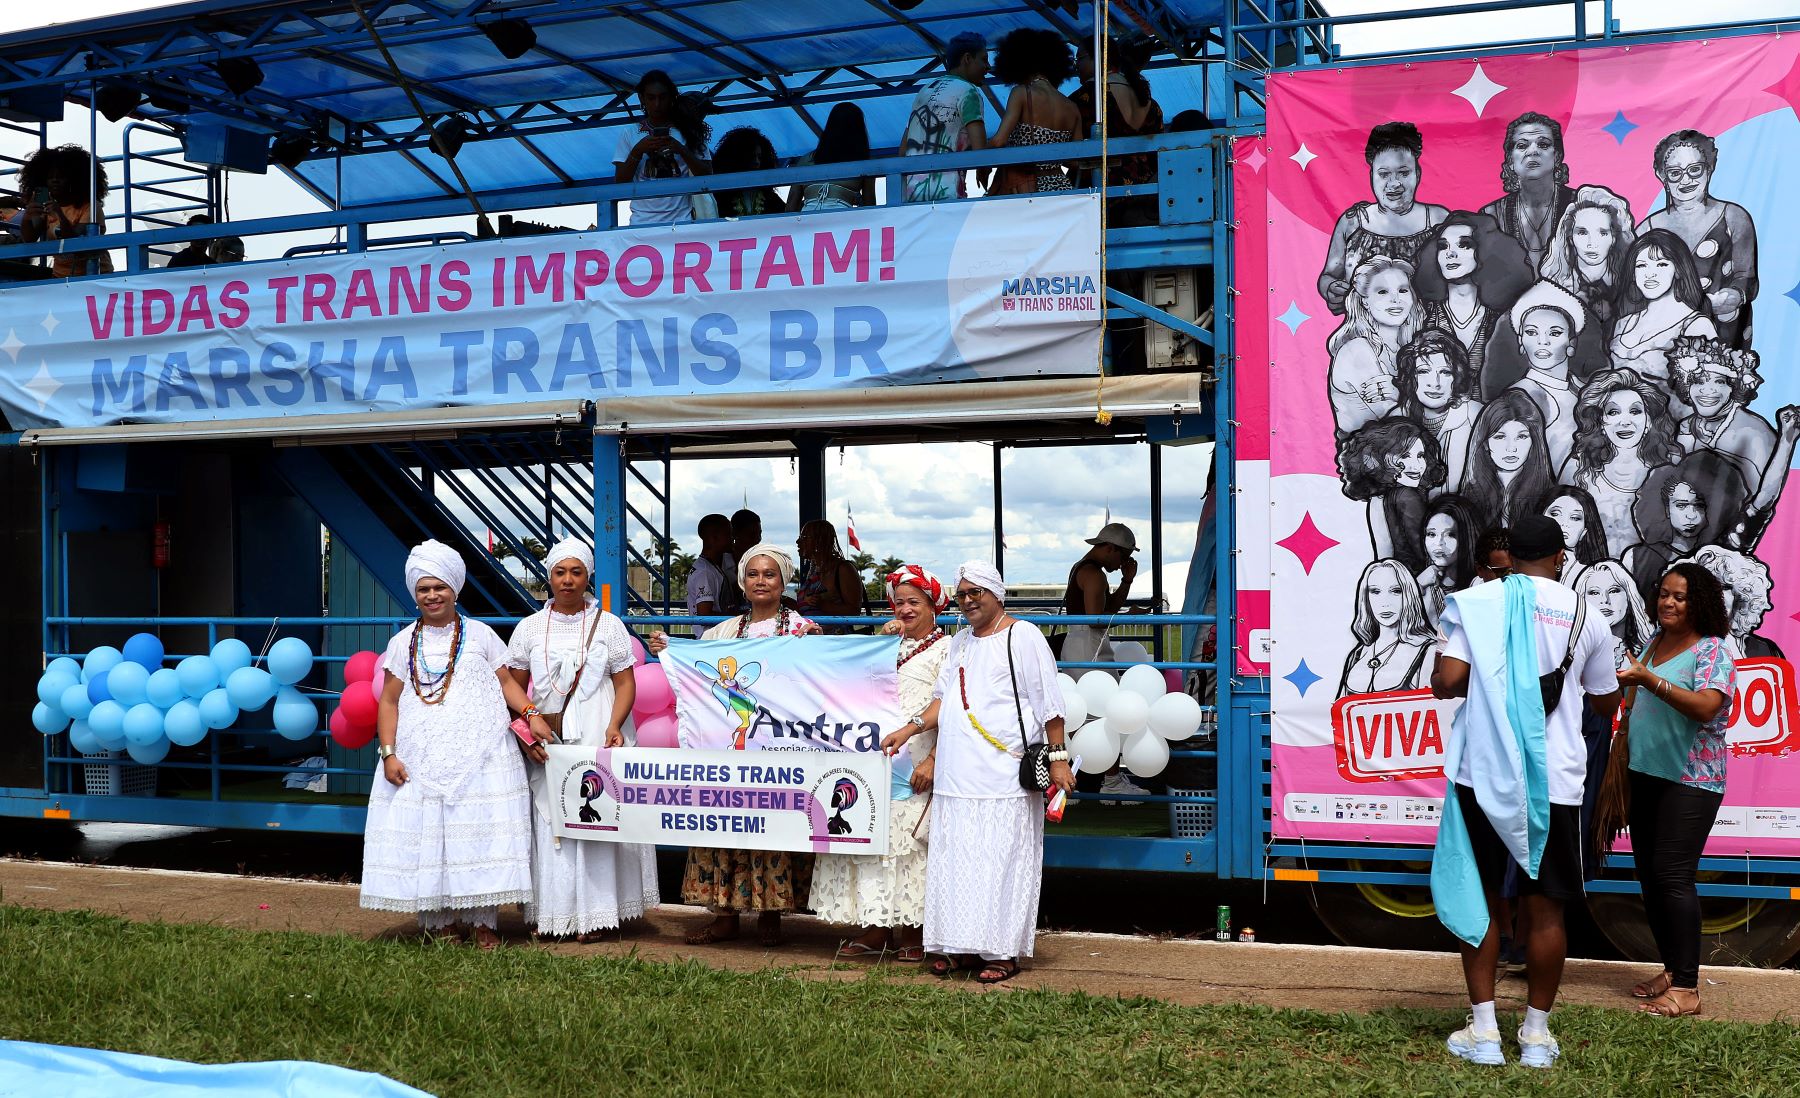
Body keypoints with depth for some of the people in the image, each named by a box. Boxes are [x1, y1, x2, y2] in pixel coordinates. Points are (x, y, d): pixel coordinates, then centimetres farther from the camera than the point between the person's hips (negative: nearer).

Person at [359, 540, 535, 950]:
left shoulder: (480, 635, 8)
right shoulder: (403, 643, 9)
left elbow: (507, 682, 6)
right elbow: (390, 702, 6)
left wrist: (530, 712, -12)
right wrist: (388, 753, -4)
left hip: (478, 756, -1)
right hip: (420, 760, 1)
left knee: (478, 832, -4)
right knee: (425, 835, -1)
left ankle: (484, 922, 3)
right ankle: (439, 922, 8)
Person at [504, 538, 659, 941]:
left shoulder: (608, 625, 6)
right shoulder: (530, 628, 9)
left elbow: (625, 684, 2)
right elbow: (514, 688, 9)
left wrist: (614, 727, -14)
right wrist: (528, 727, -7)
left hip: (596, 741, -1)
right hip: (546, 742, 1)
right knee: (548, 824, -1)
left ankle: (591, 913, 2)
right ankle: (550, 913, 5)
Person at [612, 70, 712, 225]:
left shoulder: (686, 130, 8)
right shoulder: (629, 134, 9)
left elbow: (706, 177, 3)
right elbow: (620, 183, 4)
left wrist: (681, 150, -11)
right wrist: (638, 151, -9)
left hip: (681, 219, 0)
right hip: (642, 221, 0)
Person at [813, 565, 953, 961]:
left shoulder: (946, 650, 1)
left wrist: (933, 760, -16)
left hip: (916, 766, -5)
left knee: (910, 841, -5)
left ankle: (911, 932, 4)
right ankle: (876, 927, 9)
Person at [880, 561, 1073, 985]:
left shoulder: (1023, 636, -2)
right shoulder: (961, 641, 20)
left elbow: (1048, 702, -5)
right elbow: (944, 699, 20)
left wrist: (1057, 756, -10)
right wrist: (911, 728, 5)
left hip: (1004, 776, -7)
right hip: (957, 774, 7)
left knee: (1000, 859, -5)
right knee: (956, 858, 6)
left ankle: (1002, 952, 0)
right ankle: (963, 947, 13)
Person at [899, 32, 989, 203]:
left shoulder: (924, 91, 23)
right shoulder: (968, 91, -1)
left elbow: (902, 151, 22)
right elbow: (979, 149, -14)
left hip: (913, 192, 8)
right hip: (947, 193, -8)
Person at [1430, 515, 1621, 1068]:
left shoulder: (1475, 603, -2)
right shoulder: (1586, 617, 3)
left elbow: (1446, 682, -10)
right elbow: (1605, 700, 16)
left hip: (1484, 774, -1)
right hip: (1554, 780, 1)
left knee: (1480, 898, 10)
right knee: (1545, 908, 10)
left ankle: (1484, 1032, 11)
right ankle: (1536, 1035, 17)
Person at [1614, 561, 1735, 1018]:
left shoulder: (1711, 651, -9)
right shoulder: (1653, 643, 13)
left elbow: (1706, 707, -25)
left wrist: (1650, 681, -34)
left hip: (1690, 780, -8)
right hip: (1646, 774, 8)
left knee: (1673, 876, -13)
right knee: (1648, 874, 9)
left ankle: (1686, 988, -9)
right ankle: (1671, 969, 20)